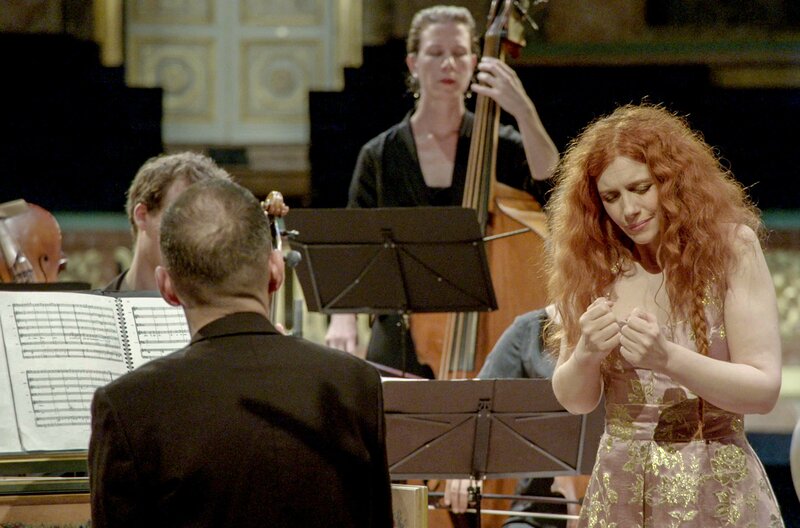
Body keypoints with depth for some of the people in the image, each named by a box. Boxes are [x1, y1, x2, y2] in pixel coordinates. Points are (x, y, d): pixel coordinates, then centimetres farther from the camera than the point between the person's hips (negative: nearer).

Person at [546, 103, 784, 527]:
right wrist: (586, 354, -16)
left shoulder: (730, 248, -6)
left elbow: (764, 390, -11)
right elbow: (574, 400, 5)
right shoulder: (595, 266, 2)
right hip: (620, 493, 3)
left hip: (717, 494, -2)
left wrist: (667, 359, -25)